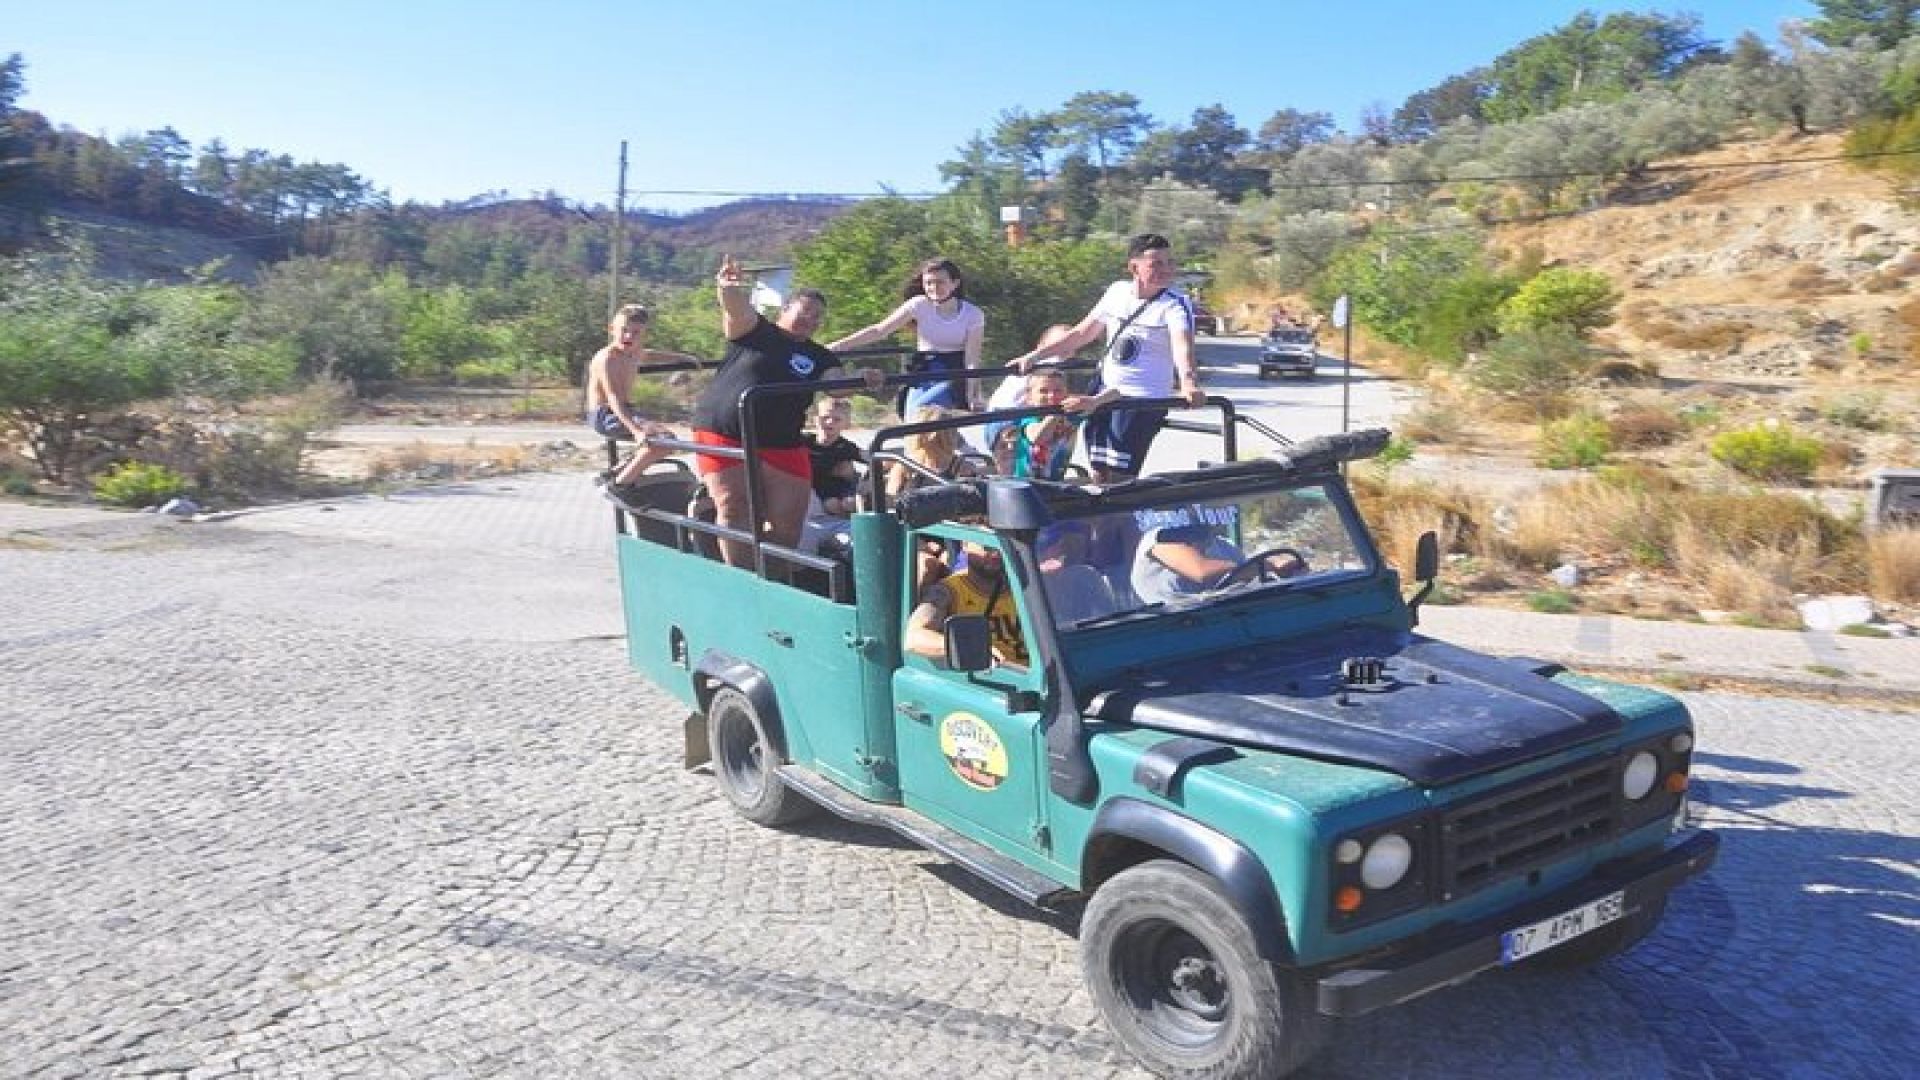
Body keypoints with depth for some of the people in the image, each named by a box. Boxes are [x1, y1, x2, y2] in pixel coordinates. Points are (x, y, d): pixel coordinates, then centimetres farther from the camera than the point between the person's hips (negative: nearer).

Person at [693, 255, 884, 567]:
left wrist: (860, 379, -26)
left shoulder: (819, 357, 13)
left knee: (788, 522, 1)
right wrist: (730, 289, -41)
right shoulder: (754, 330, 4)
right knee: (734, 510, -7)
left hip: (782, 445, 4)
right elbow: (737, 309, -16)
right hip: (724, 435, -4)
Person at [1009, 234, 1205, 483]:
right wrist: (1034, 356, 16)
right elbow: (1082, 333, 15)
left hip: (1144, 399, -5)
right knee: (1099, 474, 6)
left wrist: (1189, 383, -51)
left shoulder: (1176, 304, -11)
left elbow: (1182, 346, -30)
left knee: (1119, 477, -13)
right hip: (1106, 392, 5)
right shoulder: (1117, 292, 4)